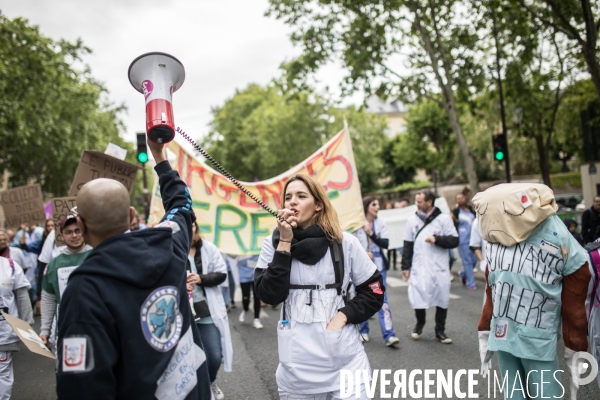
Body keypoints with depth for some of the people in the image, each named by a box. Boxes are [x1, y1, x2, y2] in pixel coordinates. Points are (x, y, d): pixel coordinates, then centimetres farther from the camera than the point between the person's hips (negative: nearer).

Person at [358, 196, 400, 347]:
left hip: (378, 266, 1)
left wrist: (371, 234, -15)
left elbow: (386, 243, -6)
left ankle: (389, 335, -6)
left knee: (382, 298, -4)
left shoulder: (380, 224, 3)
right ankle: (364, 330, 24)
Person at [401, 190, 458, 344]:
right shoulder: (412, 220, 5)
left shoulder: (444, 219, -2)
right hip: (419, 269, 1)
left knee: (442, 301, 8)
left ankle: (440, 331, 26)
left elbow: (454, 241, -4)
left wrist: (437, 239, -18)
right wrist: (405, 266, 7)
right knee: (417, 299, -4)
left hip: (440, 268, -1)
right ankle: (420, 324, 25)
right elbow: (408, 245, 9)